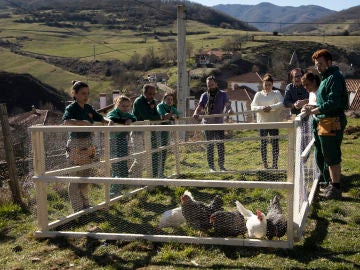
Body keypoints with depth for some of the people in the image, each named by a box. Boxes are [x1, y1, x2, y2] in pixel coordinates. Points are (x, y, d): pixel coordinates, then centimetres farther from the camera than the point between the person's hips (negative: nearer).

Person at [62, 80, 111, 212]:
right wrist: (81, 122, -44)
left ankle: (85, 204, 29)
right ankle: (77, 209, 8)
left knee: (87, 175, 15)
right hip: (76, 145, -7)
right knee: (76, 177, -1)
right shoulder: (71, 108, -12)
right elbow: (66, 121, -31)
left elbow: (100, 118, 18)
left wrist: (108, 121, -3)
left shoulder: (88, 108, 9)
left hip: (88, 144, 7)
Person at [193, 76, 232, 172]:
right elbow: (200, 106, -5)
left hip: (219, 123, -1)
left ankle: (221, 166, 8)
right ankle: (211, 167, 10)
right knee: (209, 146, 4)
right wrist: (196, 113, -28)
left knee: (221, 145, -3)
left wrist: (229, 109, -35)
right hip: (208, 123, 1)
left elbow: (227, 104, -11)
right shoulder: (204, 95, 7)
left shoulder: (223, 94, 4)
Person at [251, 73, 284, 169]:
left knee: (275, 143, -1)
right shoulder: (258, 94, 5)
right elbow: (253, 107, -5)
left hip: (274, 122, -1)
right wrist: (262, 108, -23)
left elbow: (281, 104, -12)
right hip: (262, 122, 1)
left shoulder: (277, 93, 4)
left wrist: (271, 107, -27)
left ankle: (275, 164, 9)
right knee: (263, 143, 4)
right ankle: (265, 164, 13)